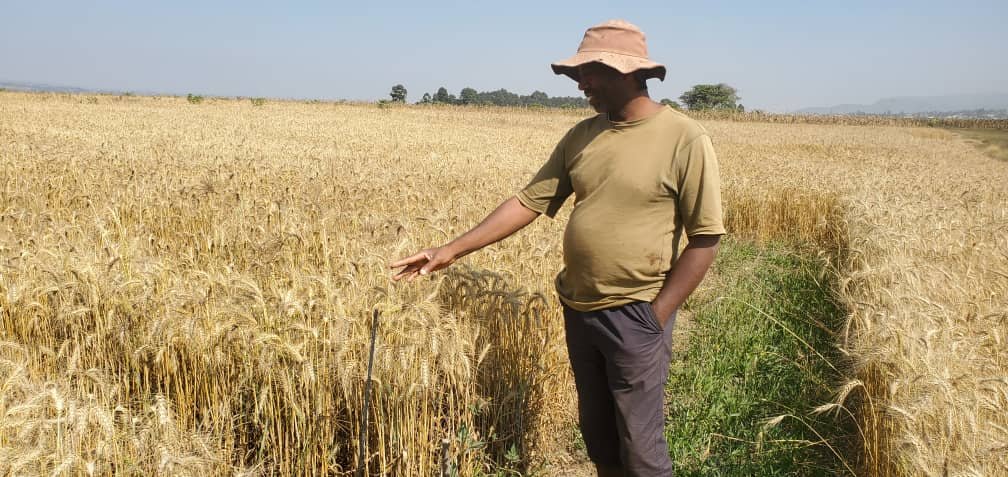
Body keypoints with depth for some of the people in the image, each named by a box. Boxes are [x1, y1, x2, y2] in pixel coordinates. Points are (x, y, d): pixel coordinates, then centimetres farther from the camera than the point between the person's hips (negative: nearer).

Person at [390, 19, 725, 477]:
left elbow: (705, 237, -11)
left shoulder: (685, 139, -12)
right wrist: (451, 251, -3)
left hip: (635, 315, -5)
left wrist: (657, 315, -14)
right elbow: (529, 202, 3)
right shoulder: (581, 136, 4)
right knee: (596, 436, 19)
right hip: (578, 310, 6)